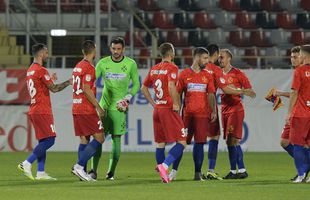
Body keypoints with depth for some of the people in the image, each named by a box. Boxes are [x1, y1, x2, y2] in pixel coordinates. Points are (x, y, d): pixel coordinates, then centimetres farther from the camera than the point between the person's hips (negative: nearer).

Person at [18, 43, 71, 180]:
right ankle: (27, 164, -15)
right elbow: (54, 89, -13)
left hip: (34, 111, 10)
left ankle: (40, 173, 5)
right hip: (42, 111, -10)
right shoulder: (41, 70, -13)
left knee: (43, 141, 9)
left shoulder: (30, 71, 15)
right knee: (49, 140, -10)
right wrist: (68, 82, -2)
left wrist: (50, 80, 25)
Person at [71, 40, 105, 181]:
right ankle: (79, 166, -15)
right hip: (87, 110, -9)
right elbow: (86, 89, -19)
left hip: (76, 109, 9)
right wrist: (98, 107, -14)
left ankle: (82, 172, 6)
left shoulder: (77, 66, 15)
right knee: (99, 138, -5)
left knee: (84, 140, 10)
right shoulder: (89, 67, -12)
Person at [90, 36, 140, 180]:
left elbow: (136, 84, 7)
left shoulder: (131, 64, -1)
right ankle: (93, 170, 1)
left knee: (116, 139, -3)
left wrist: (128, 97, -7)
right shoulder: (103, 63, 3)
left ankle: (111, 172, 5)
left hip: (119, 107, -2)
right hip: (104, 105, 2)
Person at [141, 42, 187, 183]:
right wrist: (176, 104, -17)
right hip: (169, 109, -7)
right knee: (181, 142, -7)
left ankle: (162, 173, 16)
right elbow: (171, 86, -26)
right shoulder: (171, 67, -10)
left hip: (157, 109, 7)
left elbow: (143, 88, 19)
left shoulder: (154, 69, 12)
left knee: (160, 143, 14)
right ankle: (164, 166, -24)